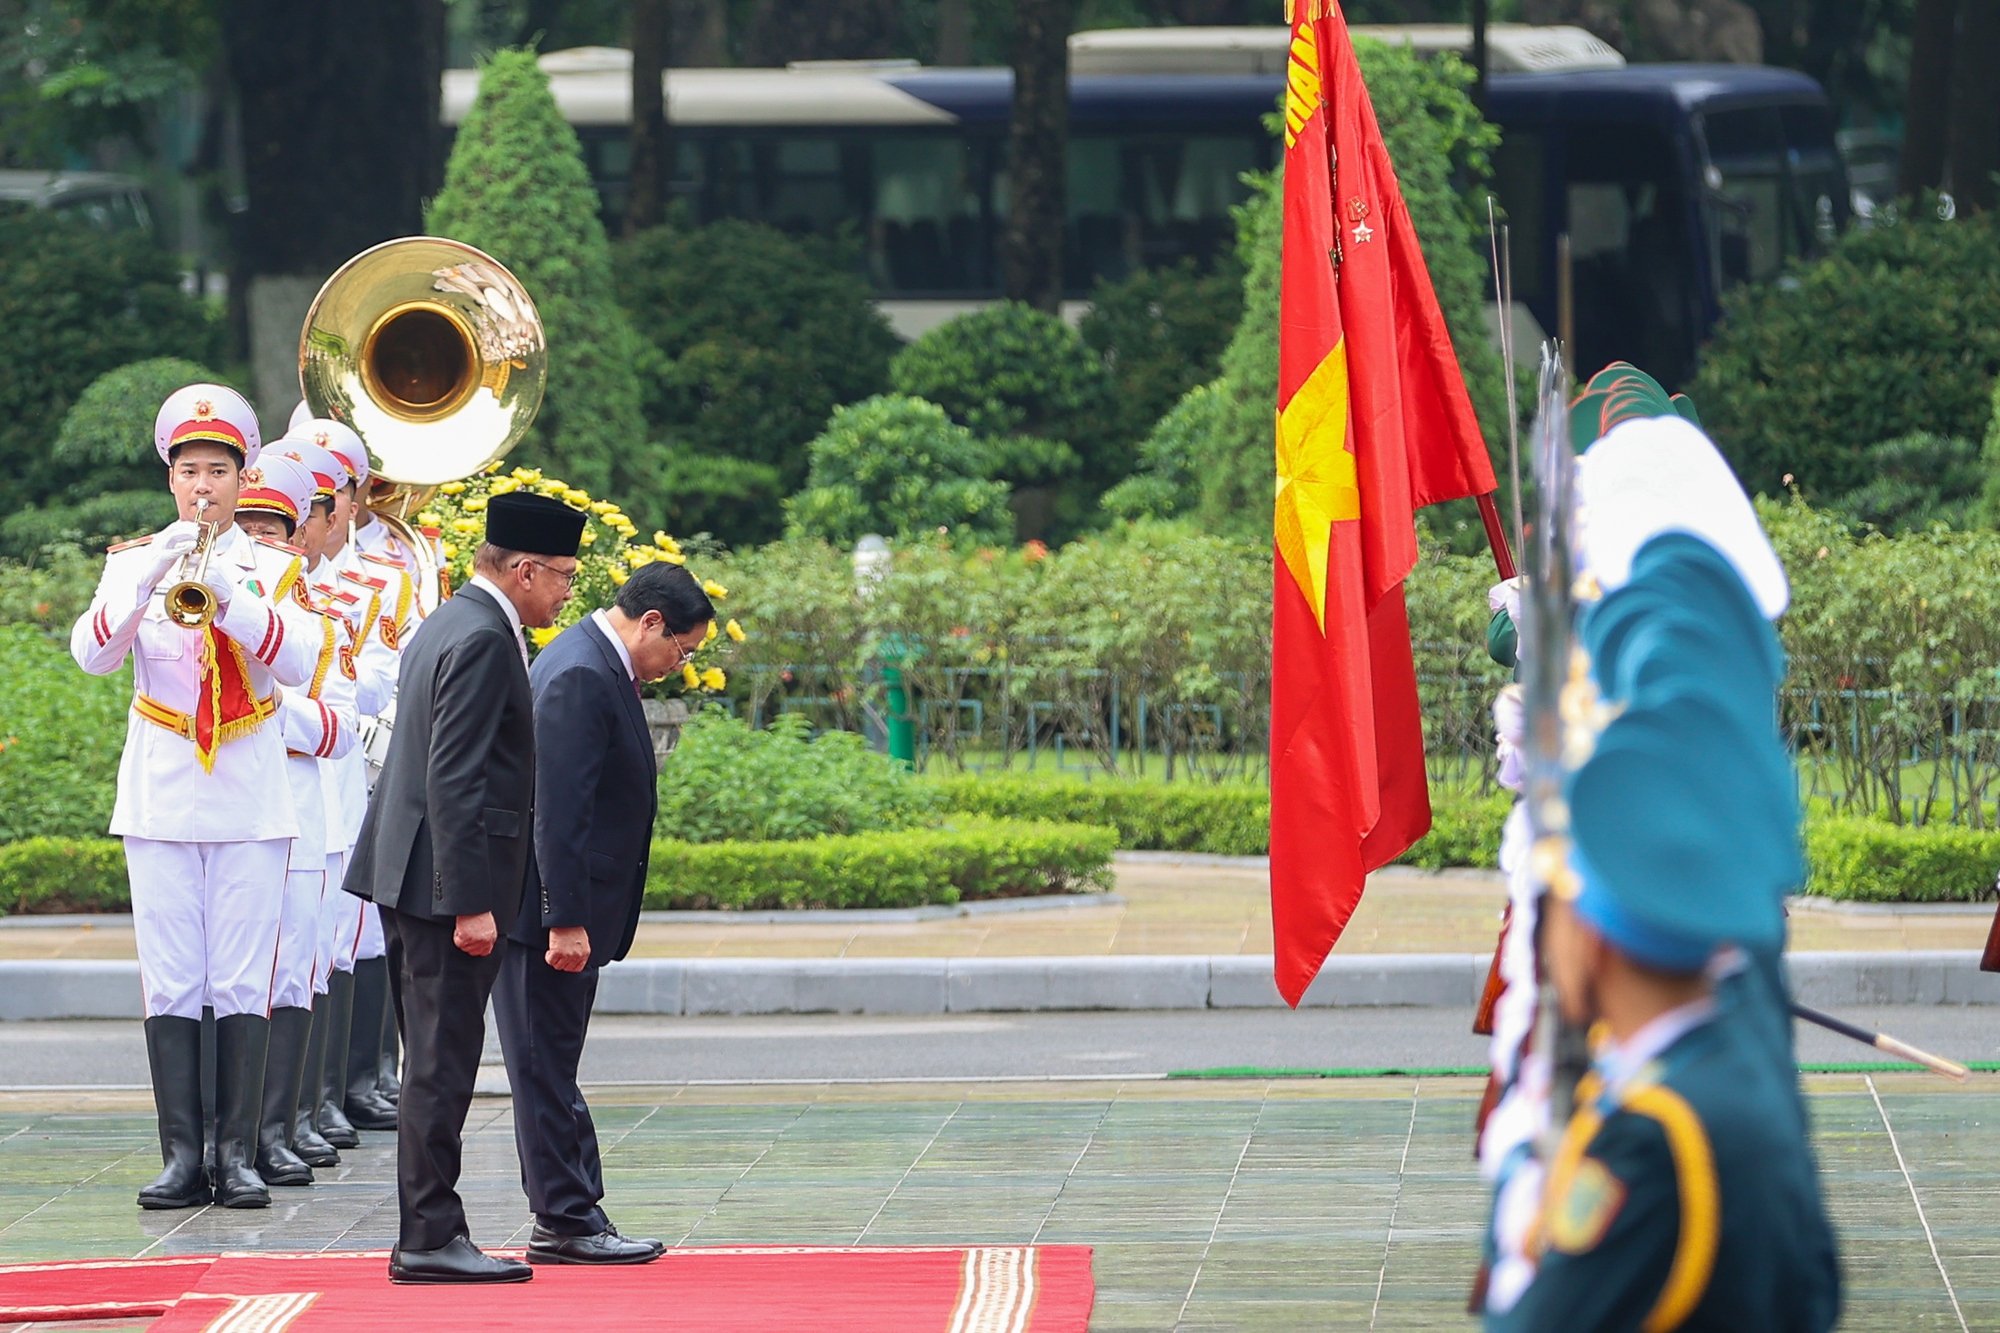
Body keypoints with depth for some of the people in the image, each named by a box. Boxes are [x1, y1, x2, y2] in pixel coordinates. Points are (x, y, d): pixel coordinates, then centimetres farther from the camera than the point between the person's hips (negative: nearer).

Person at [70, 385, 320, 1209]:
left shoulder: (273, 568, 7)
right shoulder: (134, 562, 8)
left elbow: (299, 663, -11)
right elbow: (91, 654, -8)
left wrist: (226, 591, -24)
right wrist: (153, 578, -21)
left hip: (250, 797, -1)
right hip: (160, 795, 1)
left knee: (244, 985, -3)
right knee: (171, 985, -2)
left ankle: (238, 1153, 0)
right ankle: (182, 1156, 0)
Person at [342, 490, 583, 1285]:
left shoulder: (451, 624, 15)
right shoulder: (483, 641, -16)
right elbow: (456, 781, -22)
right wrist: (471, 904, -23)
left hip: (410, 878, 10)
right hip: (446, 885, -10)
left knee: (435, 1063, 13)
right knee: (442, 1064, -7)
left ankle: (429, 1231, 16)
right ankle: (429, 1238, -5)